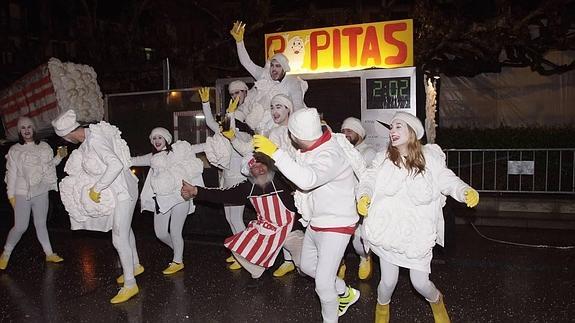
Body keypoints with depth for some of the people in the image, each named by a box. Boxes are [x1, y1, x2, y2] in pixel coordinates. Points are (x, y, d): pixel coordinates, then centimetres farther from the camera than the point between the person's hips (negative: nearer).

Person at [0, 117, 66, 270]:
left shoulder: (44, 147, 5)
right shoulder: (15, 150, -2)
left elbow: (49, 165, 11)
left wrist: (59, 157, -7)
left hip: (41, 193, 3)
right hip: (22, 194, -3)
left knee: (41, 224, 13)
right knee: (20, 227, -2)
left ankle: (49, 253, 19)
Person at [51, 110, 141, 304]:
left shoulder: (95, 141, -26)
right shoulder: (88, 137, 3)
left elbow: (115, 165, -38)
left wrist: (96, 188, -31)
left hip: (122, 193, -10)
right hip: (118, 191, 10)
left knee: (119, 239, -3)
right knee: (124, 230, 25)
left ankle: (130, 285, 10)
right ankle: (135, 266, 45)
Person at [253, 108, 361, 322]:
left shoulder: (330, 155, -29)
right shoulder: (309, 150, -2)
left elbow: (307, 179, -46)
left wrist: (275, 152, -45)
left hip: (336, 226, -10)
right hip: (315, 223, 10)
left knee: (323, 283, -7)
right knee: (307, 266, 25)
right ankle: (346, 293, 45)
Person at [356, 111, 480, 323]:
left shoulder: (429, 157, -4)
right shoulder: (383, 159, 0)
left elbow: (447, 180, -7)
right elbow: (369, 180, -5)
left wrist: (466, 192, -27)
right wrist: (363, 196, -27)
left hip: (417, 232, -1)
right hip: (388, 229, 1)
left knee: (420, 282, 3)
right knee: (388, 281, 7)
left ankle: (436, 300, 41)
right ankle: (382, 305, 43)